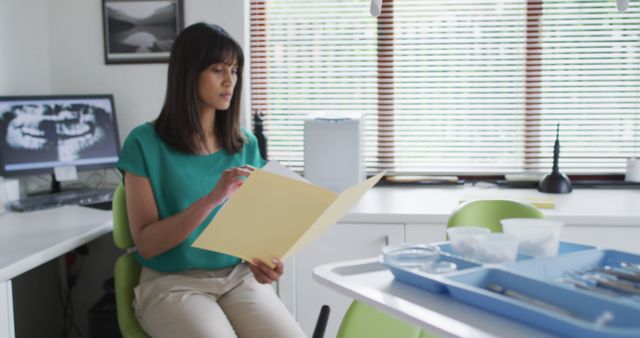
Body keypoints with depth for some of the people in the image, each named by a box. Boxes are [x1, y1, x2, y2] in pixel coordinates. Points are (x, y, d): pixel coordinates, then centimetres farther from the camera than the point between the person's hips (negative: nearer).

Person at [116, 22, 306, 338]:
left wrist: (263, 258, -12)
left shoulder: (245, 144, 6)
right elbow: (146, 244, -10)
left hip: (238, 277, 4)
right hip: (172, 283, -3)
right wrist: (211, 199, -24)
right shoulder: (145, 143, -6)